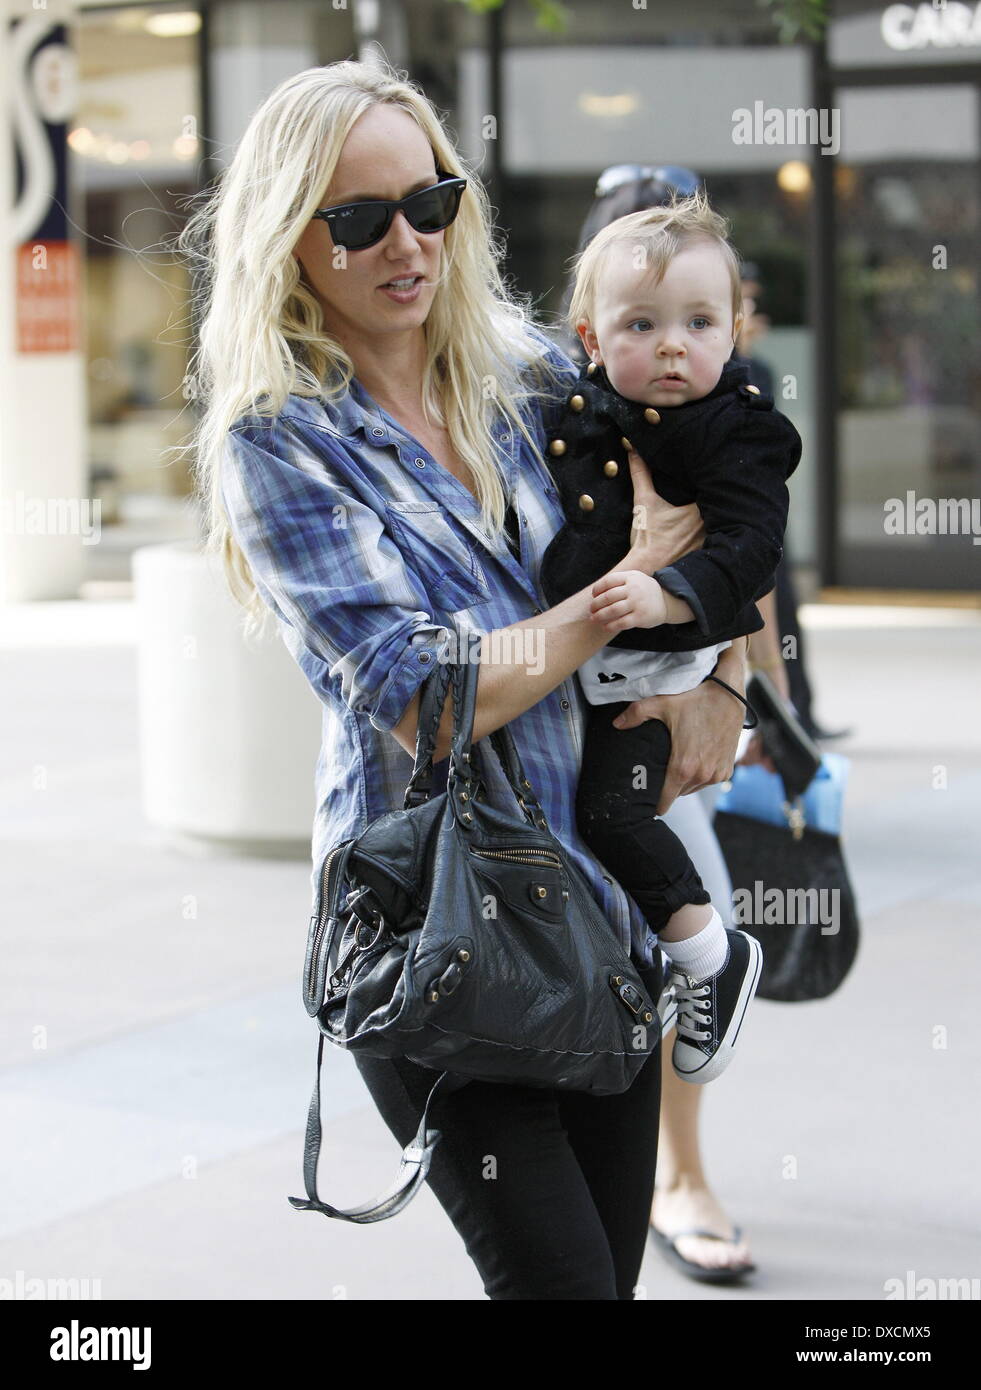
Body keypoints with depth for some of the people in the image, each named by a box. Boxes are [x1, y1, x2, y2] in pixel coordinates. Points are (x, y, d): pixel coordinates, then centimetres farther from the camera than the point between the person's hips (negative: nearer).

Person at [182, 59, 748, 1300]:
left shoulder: (526, 371, 5)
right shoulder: (275, 444, -10)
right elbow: (424, 705, -17)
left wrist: (721, 684, 2)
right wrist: (634, 581, -10)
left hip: (604, 896, 5)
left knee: (615, 1259, 10)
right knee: (561, 1279, -7)